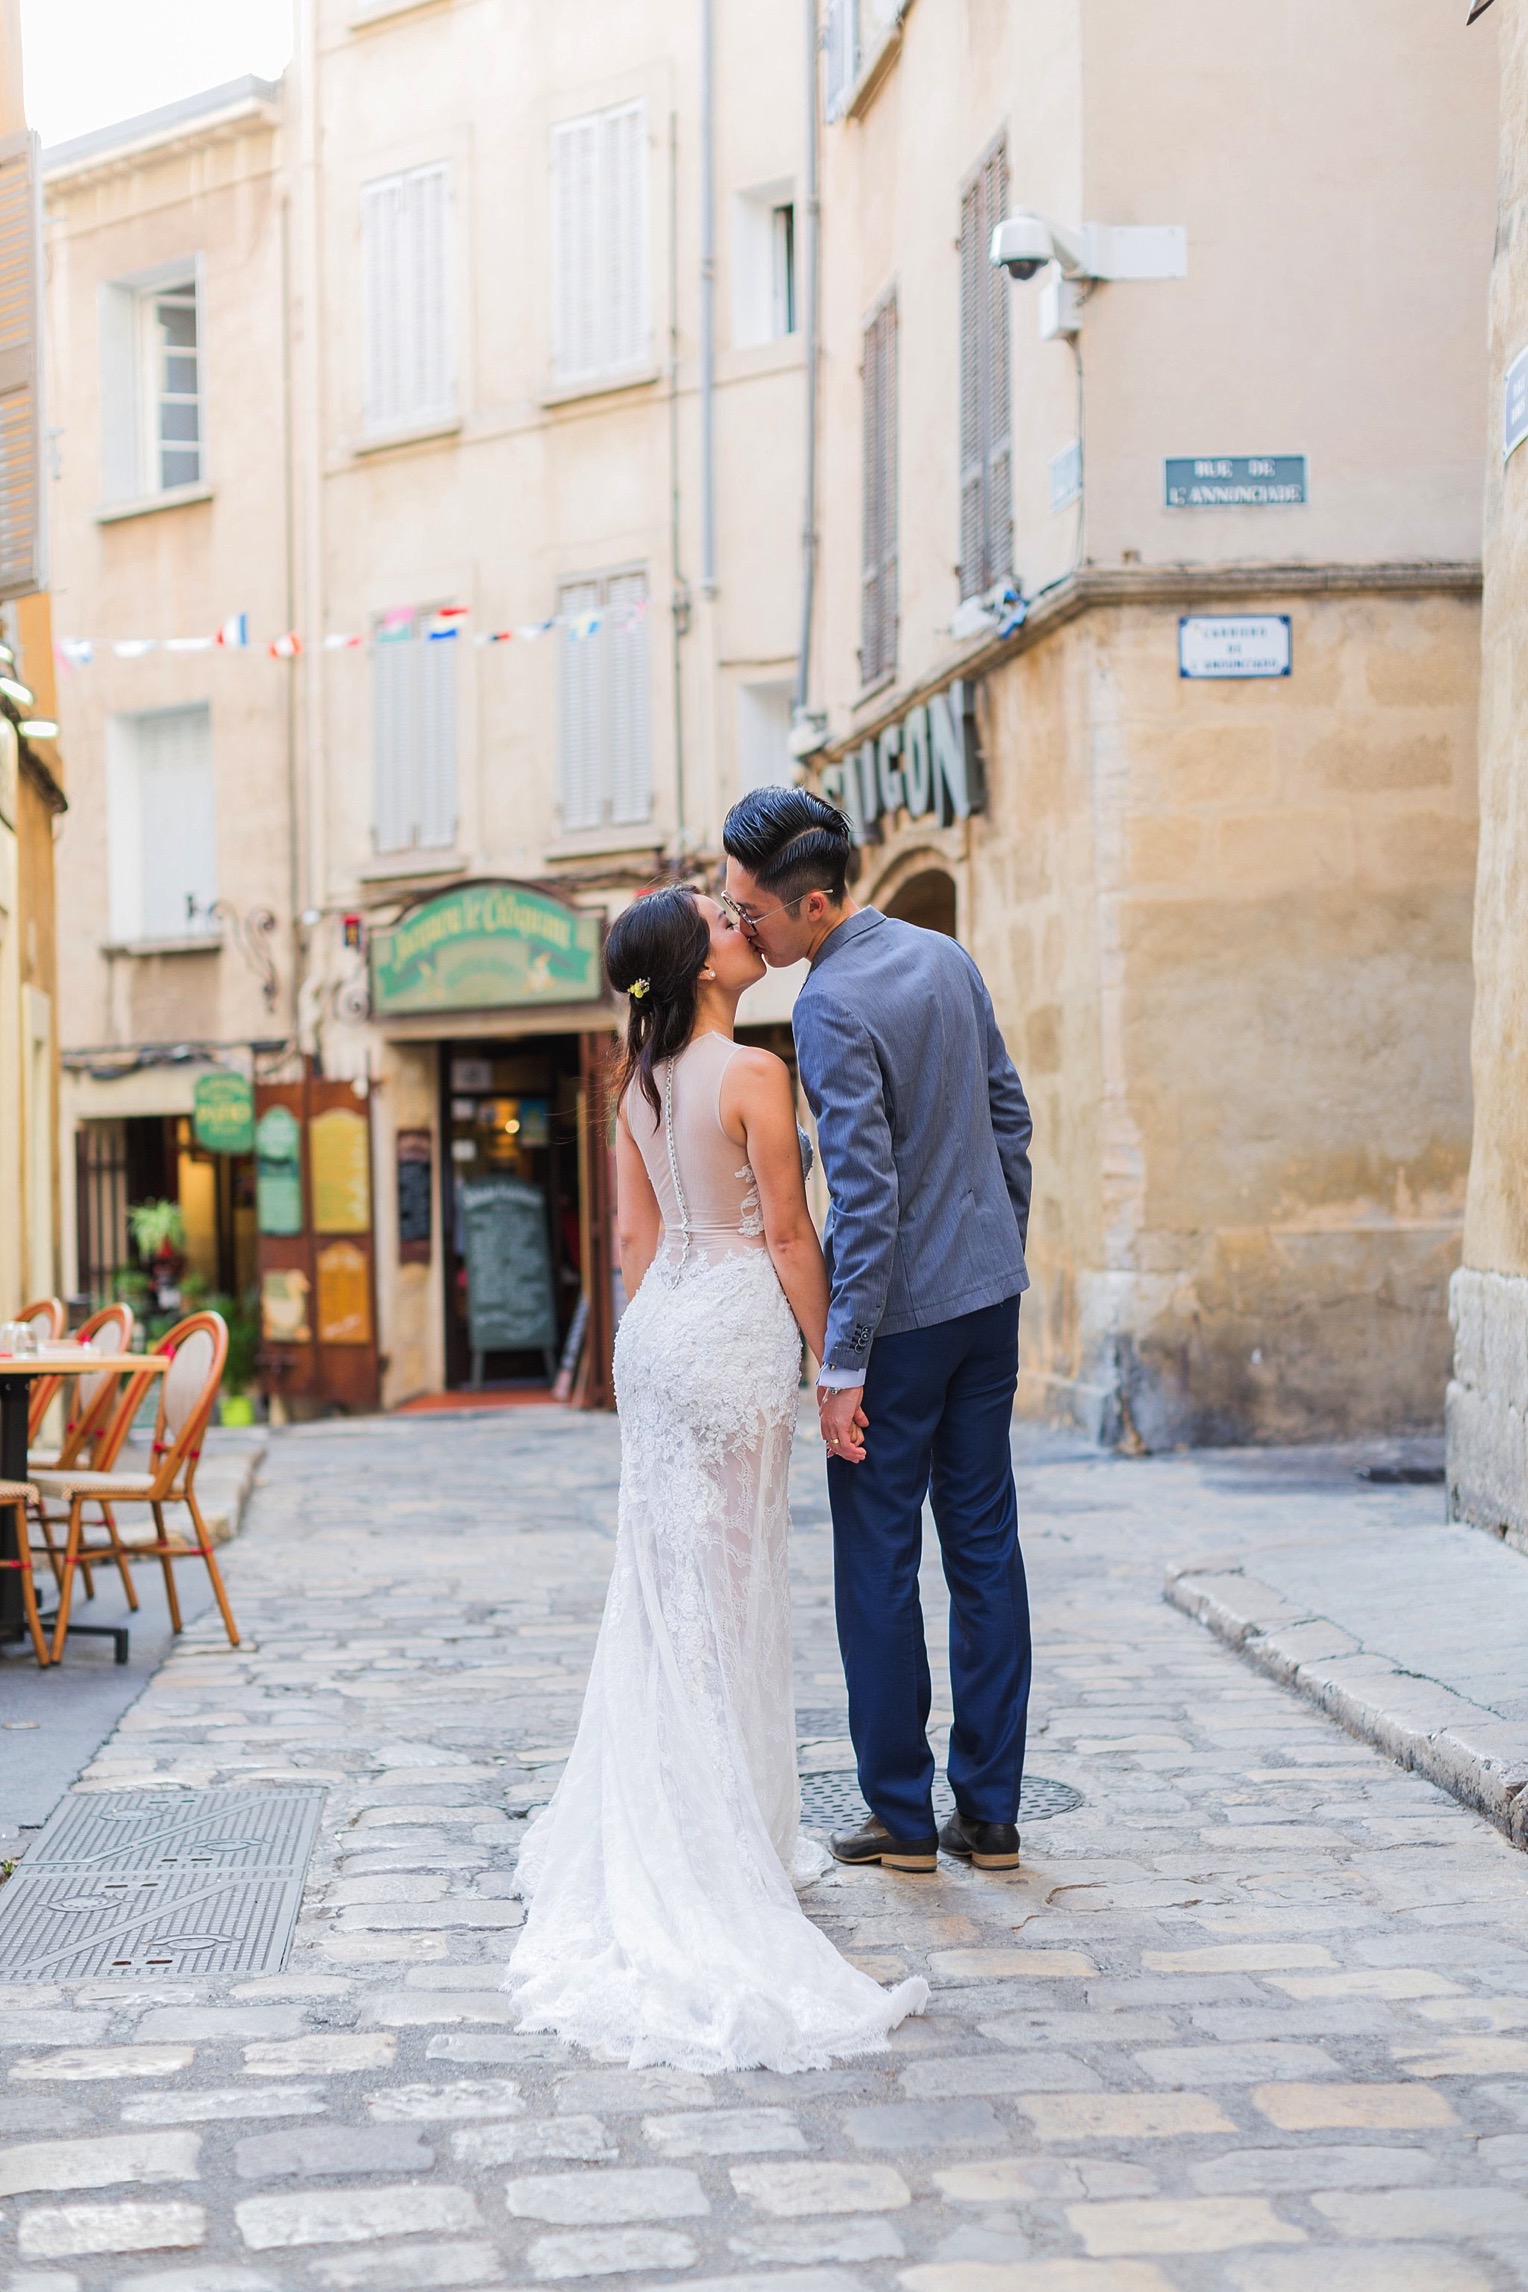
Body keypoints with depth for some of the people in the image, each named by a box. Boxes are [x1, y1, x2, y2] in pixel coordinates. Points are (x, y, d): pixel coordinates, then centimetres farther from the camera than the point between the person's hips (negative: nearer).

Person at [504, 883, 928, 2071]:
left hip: (658, 1321, 7)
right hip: (738, 1325, -7)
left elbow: (638, 1233, 13)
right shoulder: (754, 1073, -14)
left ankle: (648, 1828, 20)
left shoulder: (641, 1079, 9)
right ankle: (732, 1835, 6)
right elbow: (788, 1233, -13)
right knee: (729, 1582, -1)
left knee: (665, 1574, 13)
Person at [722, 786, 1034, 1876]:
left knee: (879, 1565, 4)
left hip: (901, 1314, -8)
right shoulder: (945, 956, 6)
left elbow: (865, 1194, -22)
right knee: (987, 1549, 10)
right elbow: (1010, 1115, 13)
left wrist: (844, 1364, -18)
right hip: (989, 1294, 8)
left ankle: (903, 1816, 11)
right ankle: (991, 1813, 16)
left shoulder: (831, 1007, -18)